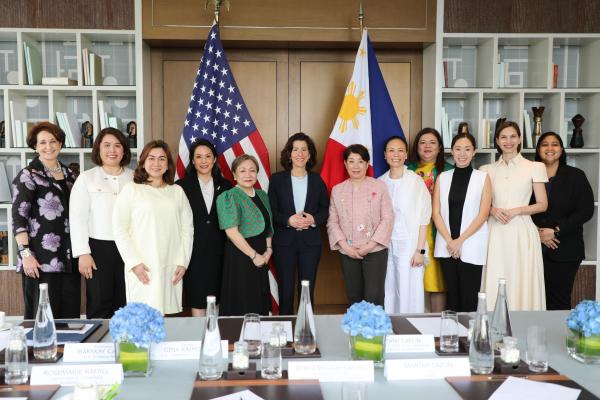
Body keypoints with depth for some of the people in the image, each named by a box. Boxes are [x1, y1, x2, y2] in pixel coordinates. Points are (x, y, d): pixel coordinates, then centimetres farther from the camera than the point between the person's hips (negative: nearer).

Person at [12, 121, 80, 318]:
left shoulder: (68, 174, 14)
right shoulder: (28, 175, -3)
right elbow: (18, 217, -9)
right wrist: (26, 254, -17)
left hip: (69, 258, 6)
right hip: (42, 261, -6)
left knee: (71, 315, 8)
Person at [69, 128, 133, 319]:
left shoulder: (134, 178, 8)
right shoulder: (86, 178, 4)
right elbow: (77, 217, -1)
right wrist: (83, 253, -8)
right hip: (99, 248, -2)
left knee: (125, 305, 7)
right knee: (99, 305, 1)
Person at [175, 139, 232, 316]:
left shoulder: (225, 186, 8)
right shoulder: (182, 186, 1)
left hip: (218, 251, 2)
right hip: (193, 251, -2)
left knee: (215, 299, 8)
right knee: (197, 301, 2)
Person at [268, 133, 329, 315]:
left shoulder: (317, 180, 8)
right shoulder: (277, 179, 2)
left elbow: (325, 209, 8)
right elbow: (271, 211, -1)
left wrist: (314, 219, -12)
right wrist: (288, 220, -18)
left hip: (311, 241, 2)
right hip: (284, 241, -1)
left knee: (308, 289, 5)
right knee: (286, 290, 4)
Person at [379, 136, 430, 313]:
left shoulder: (416, 181, -6)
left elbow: (423, 218, -6)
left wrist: (420, 250, -10)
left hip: (409, 246, -4)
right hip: (385, 246, 4)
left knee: (410, 294, -2)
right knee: (387, 293, 8)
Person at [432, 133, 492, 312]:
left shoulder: (483, 178, 1)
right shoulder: (442, 178, 8)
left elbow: (483, 214, -4)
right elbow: (436, 213, 4)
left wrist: (460, 240, -8)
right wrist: (449, 241, -7)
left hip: (471, 246, -2)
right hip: (446, 246, 2)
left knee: (469, 298, -1)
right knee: (452, 294, 8)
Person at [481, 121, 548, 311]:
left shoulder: (534, 167, 5)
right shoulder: (487, 170, 11)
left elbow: (542, 204, 4)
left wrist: (515, 211, -10)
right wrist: (492, 210, -8)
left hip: (521, 232, -2)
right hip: (496, 233, 2)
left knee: (521, 283, -2)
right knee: (495, 285, -1)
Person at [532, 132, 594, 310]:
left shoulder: (575, 176, 4)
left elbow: (586, 211, -2)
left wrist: (555, 231, -9)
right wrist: (538, 232, -9)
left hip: (565, 250, -1)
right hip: (535, 247, 1)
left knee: (560, 299, -1)